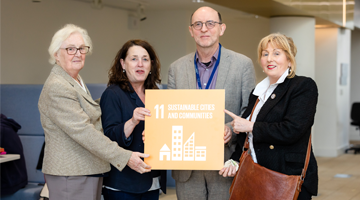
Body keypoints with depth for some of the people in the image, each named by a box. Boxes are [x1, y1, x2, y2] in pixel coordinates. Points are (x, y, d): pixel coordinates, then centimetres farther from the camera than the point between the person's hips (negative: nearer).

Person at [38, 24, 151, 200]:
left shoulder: (77, 81, 16)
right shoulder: (56, 88, -17)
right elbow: (83, 132, -23)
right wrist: (125, 157, -25)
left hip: (90, 171, 10)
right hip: (71, 176, -10)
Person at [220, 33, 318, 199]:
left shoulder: (304, 86, -7)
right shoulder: (258, 92, 16)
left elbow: (291, 130, -20)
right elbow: (245, 138, 22)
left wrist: (250, 126, -11)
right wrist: (235, 161, 4)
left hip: (290, 180, -6)